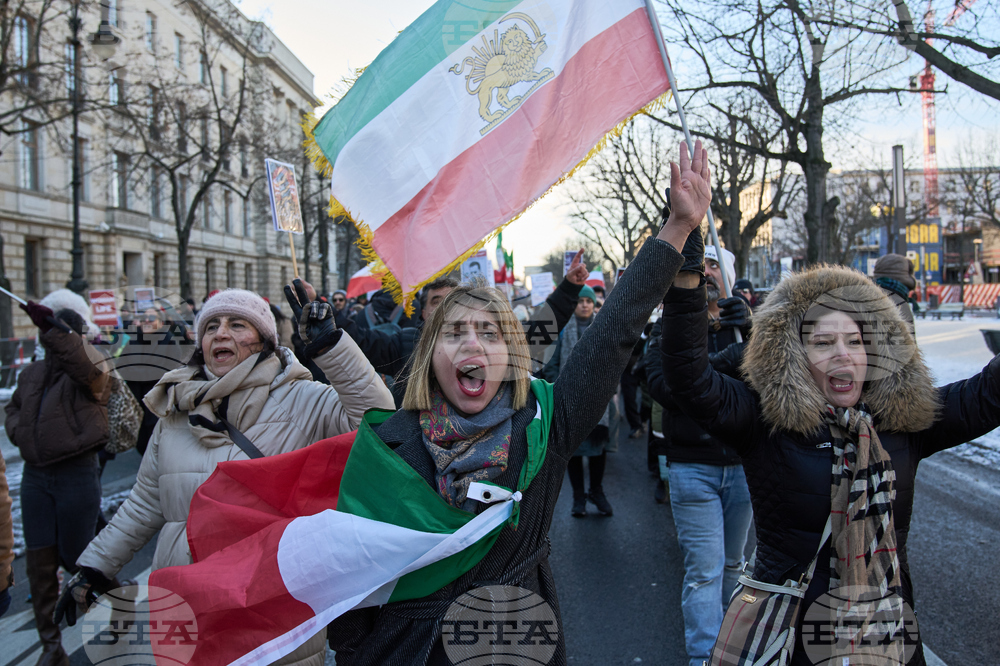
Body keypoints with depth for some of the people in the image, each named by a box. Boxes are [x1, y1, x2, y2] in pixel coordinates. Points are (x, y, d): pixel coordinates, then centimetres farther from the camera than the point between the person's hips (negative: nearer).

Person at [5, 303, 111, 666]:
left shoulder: (90, 374, -9)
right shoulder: (30, 375, 10)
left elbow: (84, 363, -34)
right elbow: (13, 408, 28)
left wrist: (51, 326, -42)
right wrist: (17, 430, 7)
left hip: (77, 475, -6)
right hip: (35, 476, 6)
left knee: (76, 556, 1)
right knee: (39, 563, 8)